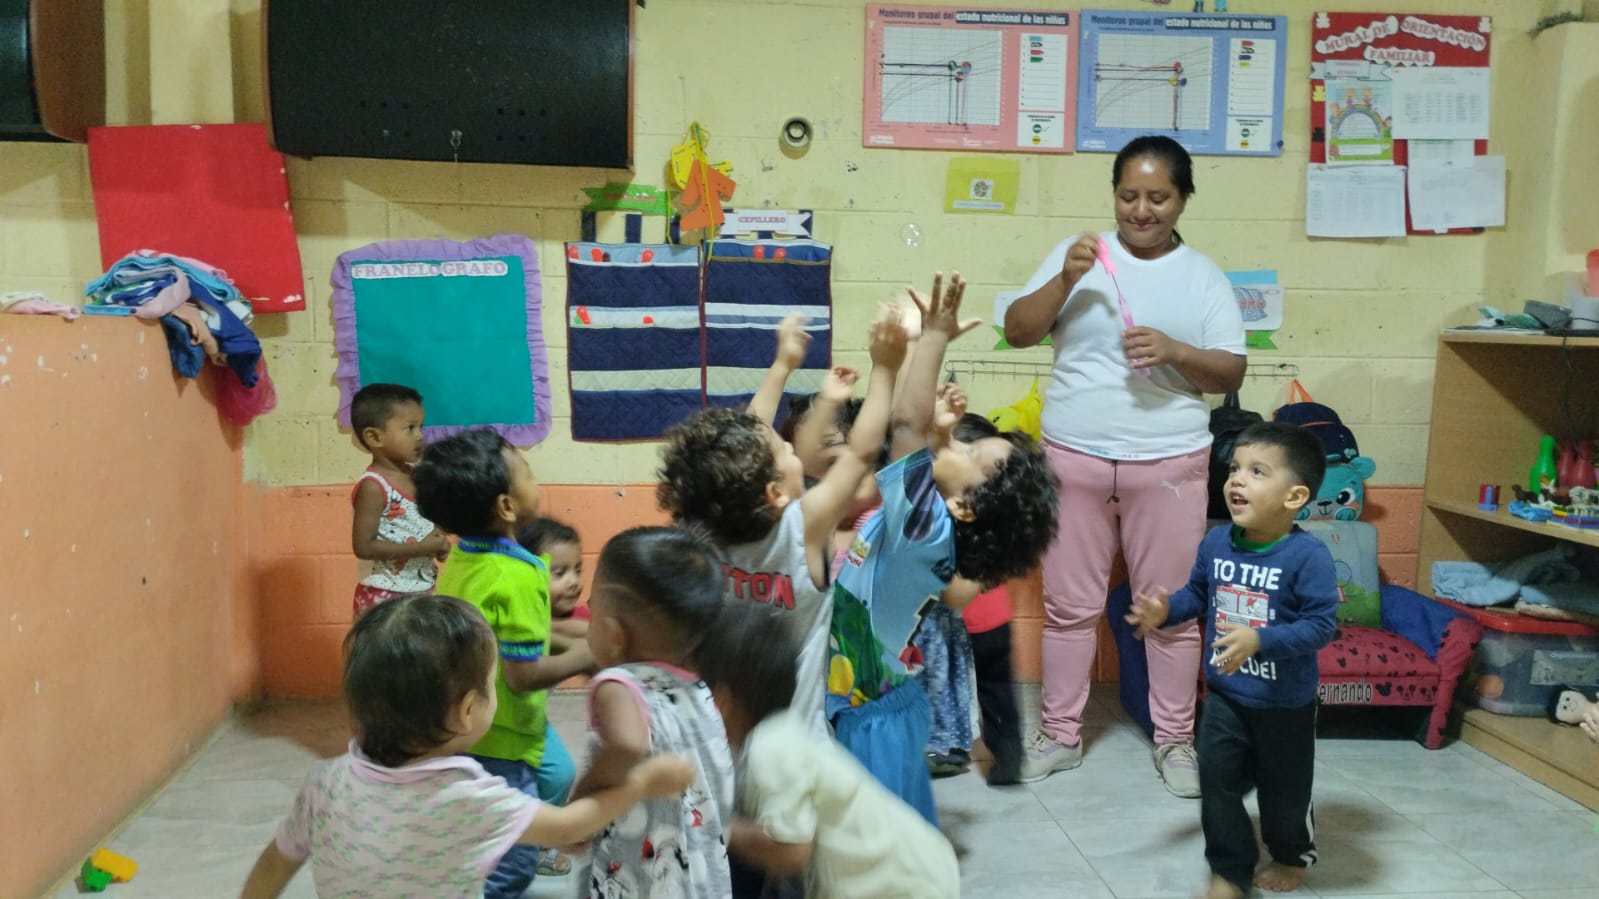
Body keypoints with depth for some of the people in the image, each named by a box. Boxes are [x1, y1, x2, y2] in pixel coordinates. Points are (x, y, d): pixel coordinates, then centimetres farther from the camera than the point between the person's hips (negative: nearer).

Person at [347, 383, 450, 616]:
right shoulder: (373, 486, -18)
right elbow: (364, 547, -22)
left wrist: (439, 541, -3)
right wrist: (422, 547, -23)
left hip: (422, 590, 8)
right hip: (384, 597, -8)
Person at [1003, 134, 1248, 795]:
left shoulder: (1204, 278, 3)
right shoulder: (1077, 255, 3)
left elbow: (1230, 374, 1)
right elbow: (1016, 332, -3)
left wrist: (1174, 351, -18)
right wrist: (1066, 281, -18)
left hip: (1169, 465, 0)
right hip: (1074, 459, 0)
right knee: (1069, 605, 8)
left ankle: (1175, 739, 24)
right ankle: (1061, 734, 22)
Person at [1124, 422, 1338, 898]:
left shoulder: (1308, 555, -24)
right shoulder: (1216, 542, -6)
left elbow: (1322, 624, -26)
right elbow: (1198, 594, 11)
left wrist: (1260, 640, -36)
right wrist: (1167, 610, -7)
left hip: (1285, 702, -4)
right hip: (1225, 695, 4)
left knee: (1284, 789, 16)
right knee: (1217, 784, 6)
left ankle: (1292, 857, 44)